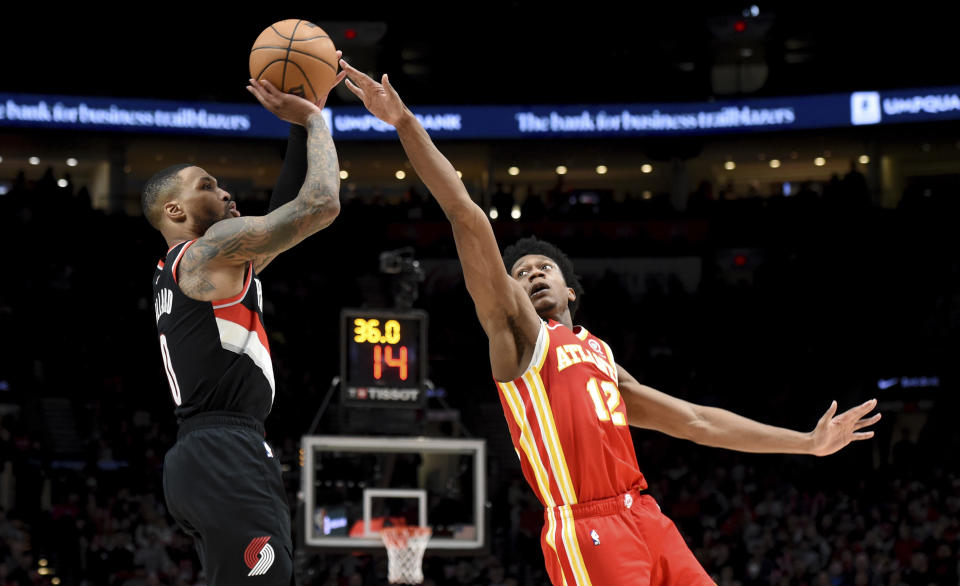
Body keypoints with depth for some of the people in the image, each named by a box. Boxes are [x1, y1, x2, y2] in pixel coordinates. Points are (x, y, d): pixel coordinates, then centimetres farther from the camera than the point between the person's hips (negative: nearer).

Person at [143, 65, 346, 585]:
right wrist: (313, 119, 5)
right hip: (227, 460, -11)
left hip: (199, 458, 11)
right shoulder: (213, 247, -3)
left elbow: (285, 211, 31)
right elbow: (321, 204, -9)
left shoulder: (181, 270, 26)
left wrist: (303, 126, 26)